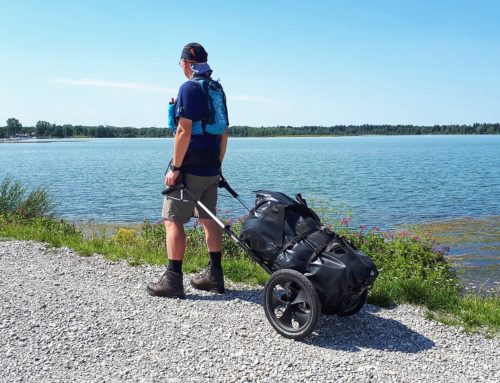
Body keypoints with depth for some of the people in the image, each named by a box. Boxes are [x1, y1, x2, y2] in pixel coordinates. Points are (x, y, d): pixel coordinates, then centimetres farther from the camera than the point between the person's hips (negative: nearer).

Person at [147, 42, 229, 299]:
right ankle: (214, 276, 18)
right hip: (211, 168, 8)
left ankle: (173, 281, 0)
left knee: (173, 220, -1)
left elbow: (184, 131, -19)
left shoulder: (189, 88, -11)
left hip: (190, 167, -8)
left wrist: (175, 168, -15)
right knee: (209, 219, 13)